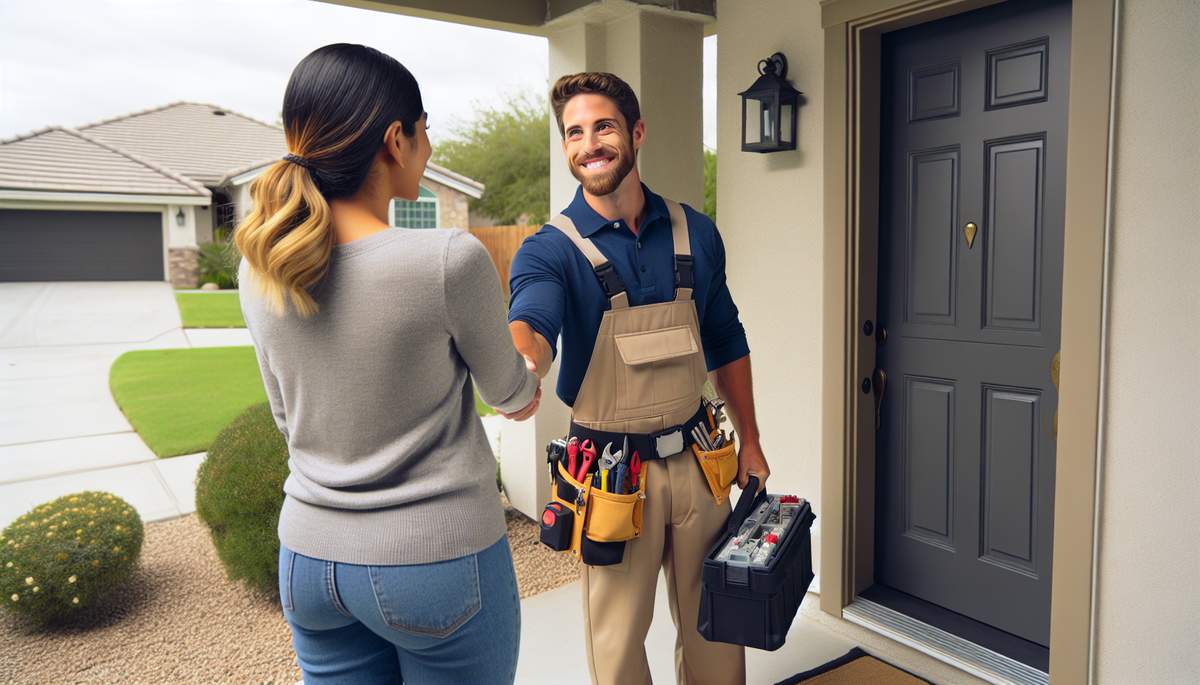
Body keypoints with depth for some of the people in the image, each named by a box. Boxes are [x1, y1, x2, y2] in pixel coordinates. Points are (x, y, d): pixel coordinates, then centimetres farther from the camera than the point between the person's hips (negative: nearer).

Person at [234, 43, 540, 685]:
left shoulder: (259, 269, -5)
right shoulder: (450, 260, -22)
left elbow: (289, 416, 9)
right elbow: (511, 394, -4)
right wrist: (526, 389, 20)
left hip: (309, 559, 5)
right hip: (436, 560, -4)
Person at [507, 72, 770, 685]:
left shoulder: (694, 233, 2)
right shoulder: (551, 249, -10)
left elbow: (726, 342, 11)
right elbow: (531, 323, -31)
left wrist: (750, 442, 12)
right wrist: (520, 364, -55)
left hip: (697, 459, 4)